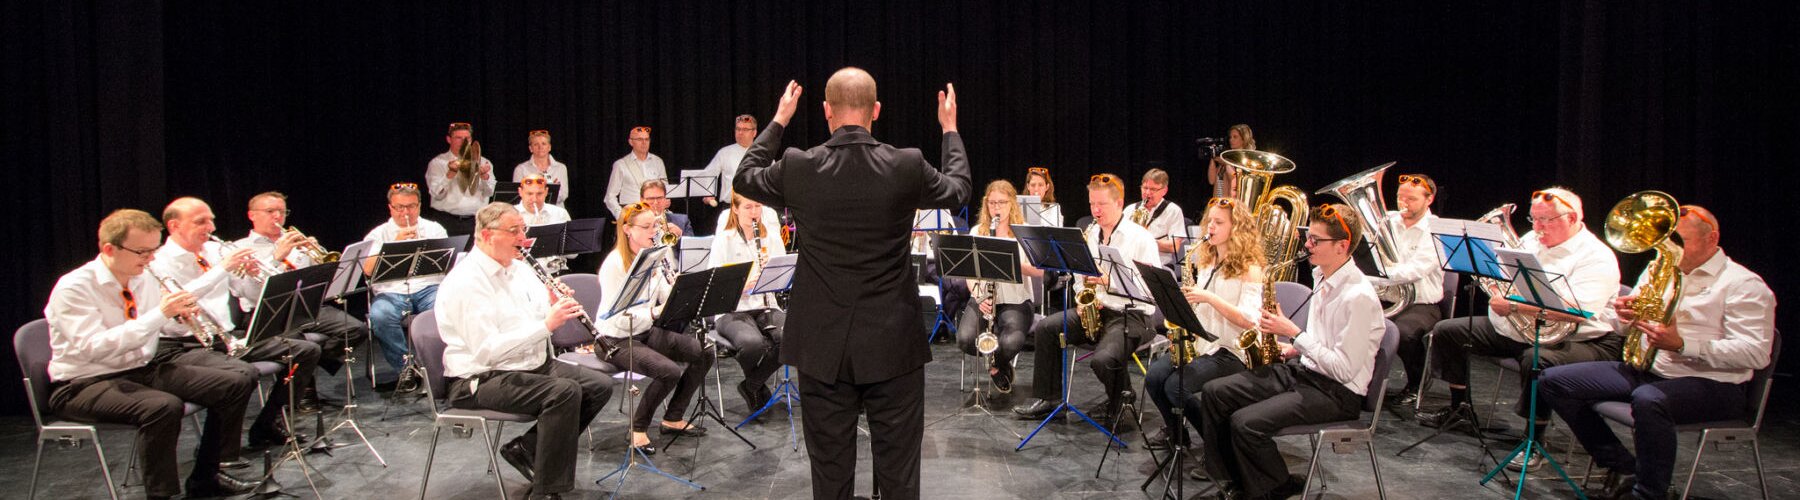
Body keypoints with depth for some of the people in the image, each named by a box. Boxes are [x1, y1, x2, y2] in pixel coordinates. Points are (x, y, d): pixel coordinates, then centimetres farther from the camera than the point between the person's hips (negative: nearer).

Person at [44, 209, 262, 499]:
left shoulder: (146, 280, 5)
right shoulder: (73, 288, -16)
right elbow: (93, 347, -29)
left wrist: (180, 312, -8)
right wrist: (159, 314, -31)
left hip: (145, 369, 7)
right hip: (84, 384, -7)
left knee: (237, 384, -7)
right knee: (164, 406, -38)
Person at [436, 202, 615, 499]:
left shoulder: (519, 268, 10)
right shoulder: (465, 283, -18)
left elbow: (544, 316, 14)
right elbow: (487, 351, -26)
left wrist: (560, 309, -10)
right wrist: (546, 324, -29)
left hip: (533, 364, 9)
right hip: (480, 381, -9)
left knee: (600, 386, -4)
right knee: (565, 391, -29)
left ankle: (525, 448, 6)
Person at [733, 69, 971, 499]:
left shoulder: (798, 168, -8)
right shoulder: (906, 166, -10)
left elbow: (744, 178, 14)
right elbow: (958, 189, 12)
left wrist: (778, 121, 24)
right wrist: (949, 130, 26)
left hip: (823, 347, 1)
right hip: (893, 345, -1)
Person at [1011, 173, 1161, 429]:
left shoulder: (1140, 238, -8)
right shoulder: (1089, 235, 10)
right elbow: (1080, 275, 19)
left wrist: (1110, 281, -24)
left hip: (1132, 314, -6)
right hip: (1094, 310, 6)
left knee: (1102, 359, -30)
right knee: (1044, 328, -12)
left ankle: (1120, 398, 5)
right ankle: (1047, 397, 0)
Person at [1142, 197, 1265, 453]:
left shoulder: (1249, 269, -8)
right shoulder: (1205, 262, 13)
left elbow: (1249, 320, -18)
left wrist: (1209, 297, -24)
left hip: (1229, 351, -7)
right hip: (1197, 342, 7)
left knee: (1176, 386, -25)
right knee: (1154, 377, -16)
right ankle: (1174, 430, 11)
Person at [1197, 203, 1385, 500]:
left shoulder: (1358, 297, -22)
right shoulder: (1322, 276, 8)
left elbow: (1344, 369, -23)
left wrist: (1294, 334, -19)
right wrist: (1294, 349, 4)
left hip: (1337, 391, -9)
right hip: (1305, 370, 10)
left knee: (1246, 423, -26)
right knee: (1213, 392, -1)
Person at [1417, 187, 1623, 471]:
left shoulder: (1596, 257, -14)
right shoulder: (1531, 240, 11)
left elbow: (1574, 310, -29)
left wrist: (1512, 306, -32)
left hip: (1573, 340, -8)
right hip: (1510, 330, 8)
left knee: (1537, 361, -40)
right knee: (1447, 331, 2)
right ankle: (1459, 407, 18)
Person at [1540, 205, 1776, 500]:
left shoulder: (1743, 284, -5)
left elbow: (1755, 353, -17)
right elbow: (1623, 329, 23)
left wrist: (1681, 344, -28)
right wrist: (1626, 315, -4)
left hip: (1710, 383, -8)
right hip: (1647, 372, 8)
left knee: (1648, 400, -42)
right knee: (1554, 381, -6)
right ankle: (1623, 470, -2)